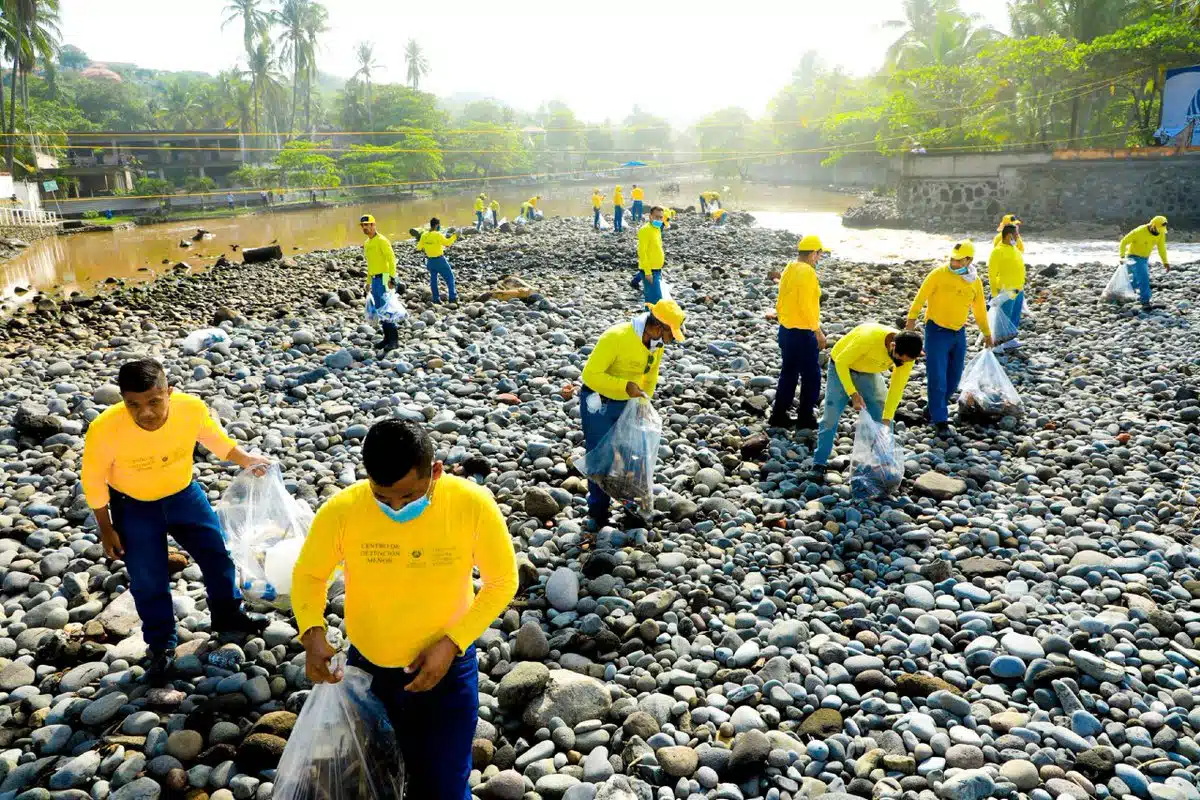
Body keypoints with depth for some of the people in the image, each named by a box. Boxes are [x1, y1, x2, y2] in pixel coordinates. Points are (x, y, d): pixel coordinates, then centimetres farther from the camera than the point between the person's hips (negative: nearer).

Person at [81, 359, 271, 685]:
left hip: (184, 494, 3)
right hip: (133, 506, -2)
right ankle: (161, 645, 28)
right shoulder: (105, 429, -33)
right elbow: (93, 480, -15)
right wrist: (106, 530, -7)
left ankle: (227, 615, 38)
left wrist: (247, 461, -18)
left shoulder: (192, 407, -28)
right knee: (148, 581, 4)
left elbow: (216, 439, -4)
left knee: (216, 554, 12)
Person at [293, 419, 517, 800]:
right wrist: (313, 634, -22)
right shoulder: (341, 510, -22)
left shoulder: (474, 504, -24)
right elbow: (308, 575, -3)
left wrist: (452, 643, -20)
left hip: (447, 671, -2)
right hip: (366, 669, 2)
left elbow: (502, 581, -10)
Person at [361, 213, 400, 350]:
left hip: (384, 279, -9)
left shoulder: (381, 240, -10)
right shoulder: (366, 243, 17)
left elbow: (391, 258, -16)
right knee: (380, 310, 10)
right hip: (375, 280, 9)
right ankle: (387, 338, 17)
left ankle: (394, 339, -7)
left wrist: (392, 277, -23)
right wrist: (368, 281, 23)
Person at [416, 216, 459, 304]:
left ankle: (436, 299, 18)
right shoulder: (437, 235, -19)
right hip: (439, 260, -6)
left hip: (430, 260, 6)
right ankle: (453, 297, 1)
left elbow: (419, 247, 8)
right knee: (449, 277, 5)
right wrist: (454, 236, -6)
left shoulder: (424, 235, 0)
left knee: (433, 279, 16)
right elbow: (447, 243, -17)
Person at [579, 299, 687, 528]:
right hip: (599, 403, -6)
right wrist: (625, 386, -33)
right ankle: (598, 509, 19)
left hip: (627, 404, 6)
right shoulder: (616, 337, -28)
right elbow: (590, 374, -28)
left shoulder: (656, 344, -5)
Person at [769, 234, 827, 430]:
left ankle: (779, 415, 21)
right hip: (803, 332, -9)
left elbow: (780, 301, 13)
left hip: (786, 330, 9)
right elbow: (806, 306, -22)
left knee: (788, 372, 17)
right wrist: (818, 331, -15)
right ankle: (806, 417, 11)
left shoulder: (789, 269, 8)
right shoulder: (808, 272, -18)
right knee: (811, 375, 4)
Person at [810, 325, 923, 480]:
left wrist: (886, 419, -16)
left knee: (879, 417, -1)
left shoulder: (906, 353, -24)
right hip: (841, 367, -4)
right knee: (831, 417, -10)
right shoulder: (868, 337, -40)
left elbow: (897, 387, -13)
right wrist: (853, 394, -31)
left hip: (870, 373, 5)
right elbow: (841, 362, -28)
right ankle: (819, 465, -2)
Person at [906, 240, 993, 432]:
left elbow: (980, 309, 17)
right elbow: (921, 296, -11)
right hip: (937, 331, -5)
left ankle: (935, 409, 29)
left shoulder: (975, 282, 5)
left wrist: (987, 333, 24)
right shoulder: (939, 274, -10)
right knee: (937, 378, -8)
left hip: (959, 333, 5)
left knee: (953, 378, 11)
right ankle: (939, 419, 0)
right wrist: (912, 317, -24)